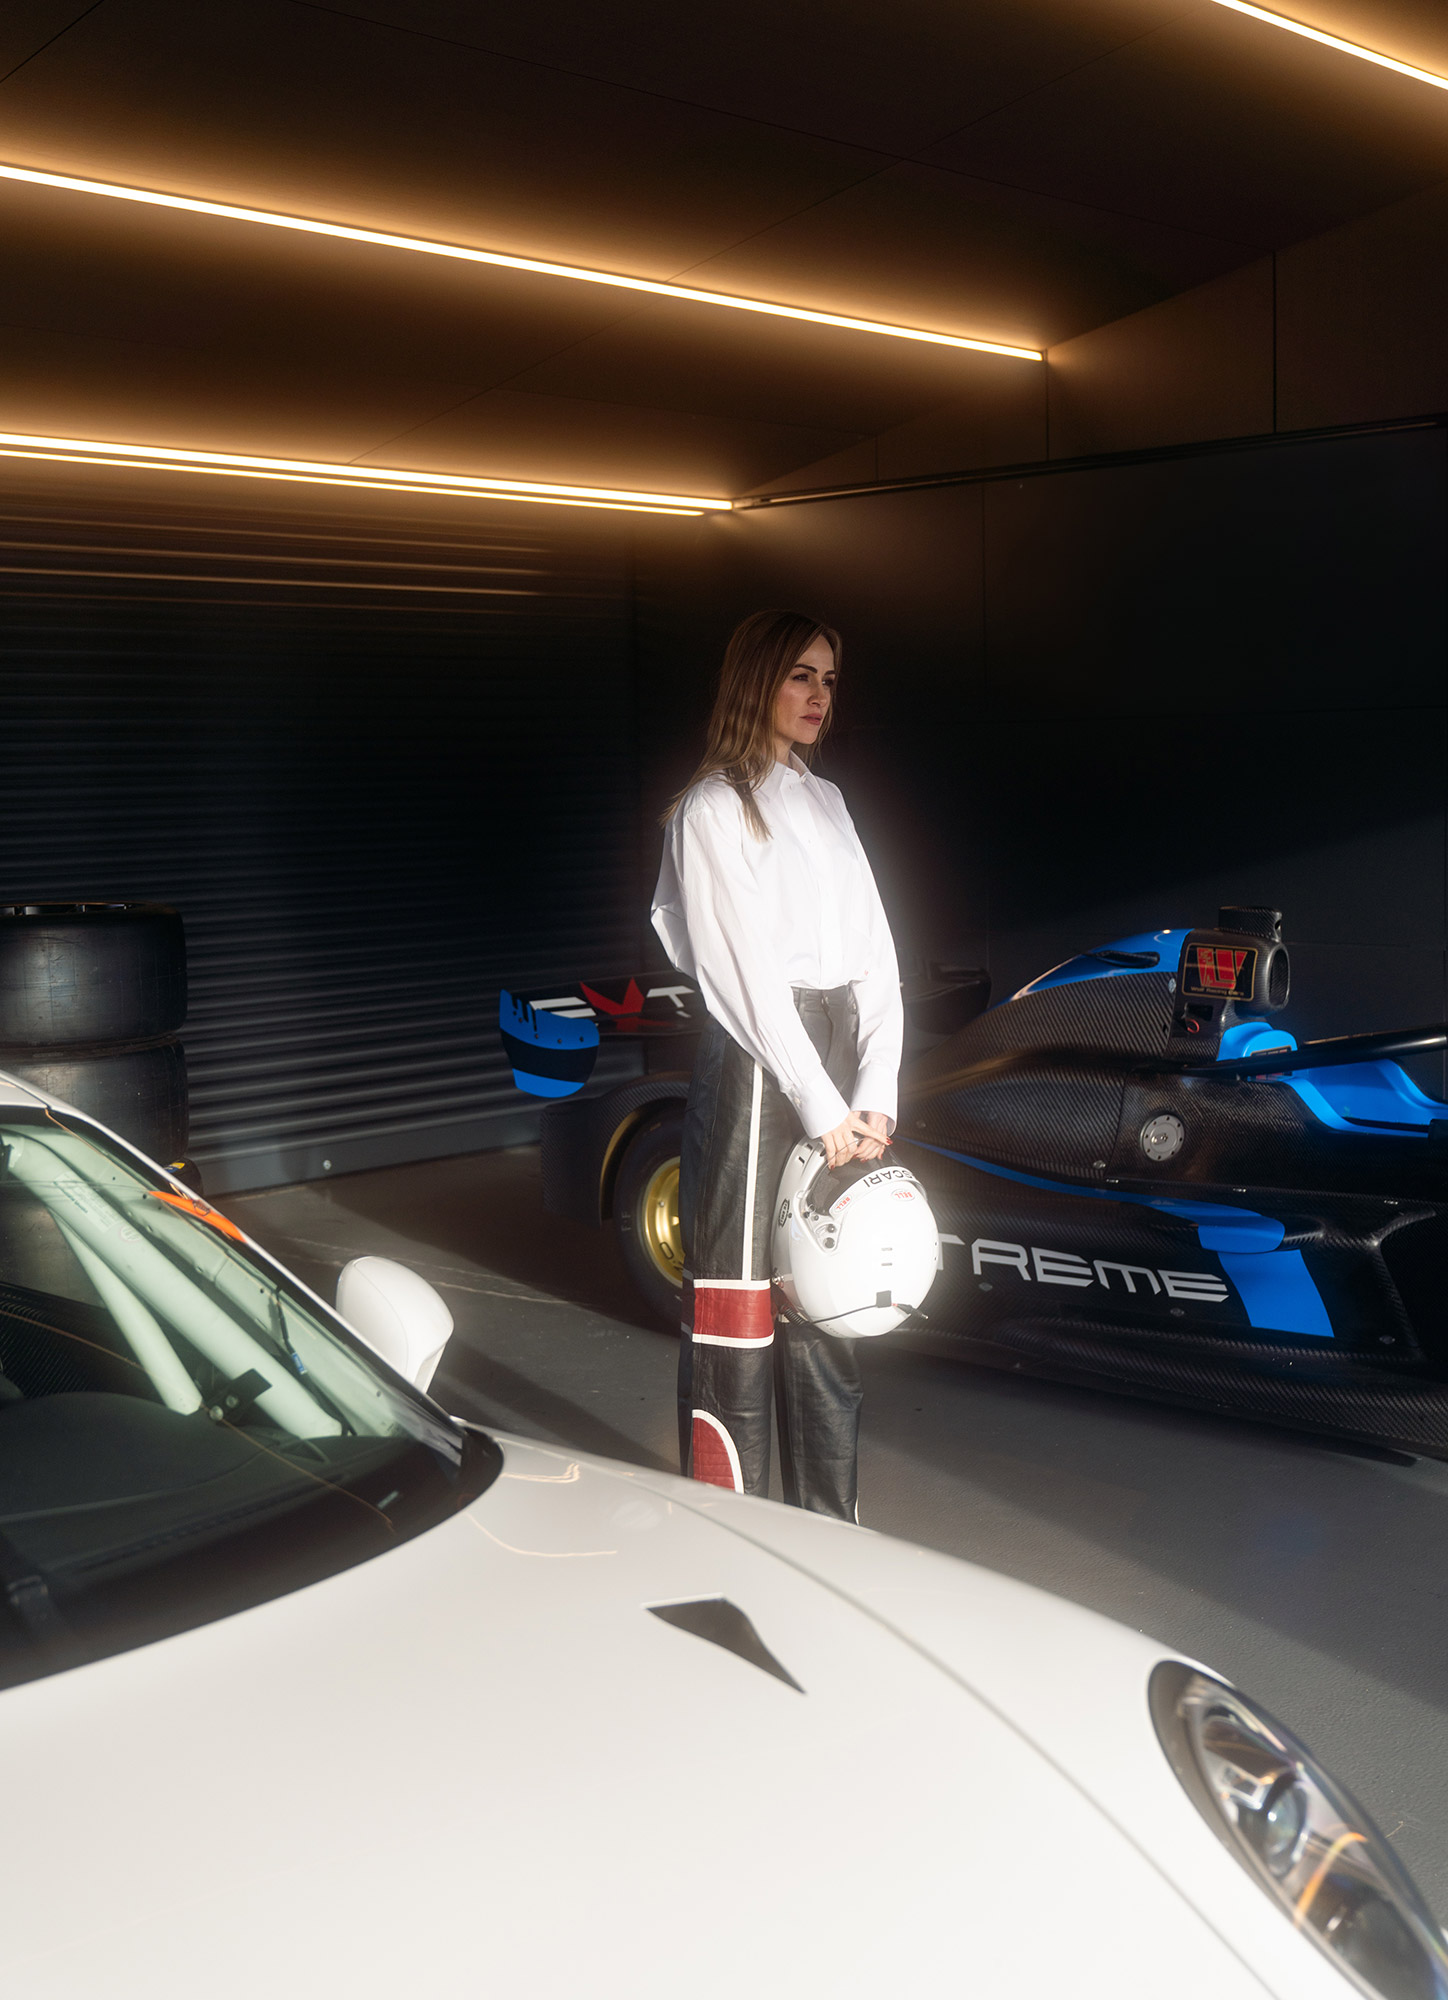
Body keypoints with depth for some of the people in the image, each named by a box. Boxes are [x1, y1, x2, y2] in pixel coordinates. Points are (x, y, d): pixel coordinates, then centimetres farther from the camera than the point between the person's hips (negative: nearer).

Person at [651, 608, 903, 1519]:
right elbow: (746, 973, -11)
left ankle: (831, 1535, 23)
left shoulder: (826, 802, 17)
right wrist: (823, 1109, -15)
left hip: (839, 1064, 7)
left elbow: (874, 955, 11)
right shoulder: (712, 808, -3)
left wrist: (875, 1098, -1)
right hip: (756, 1070, -7)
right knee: (736, 1319, -5)